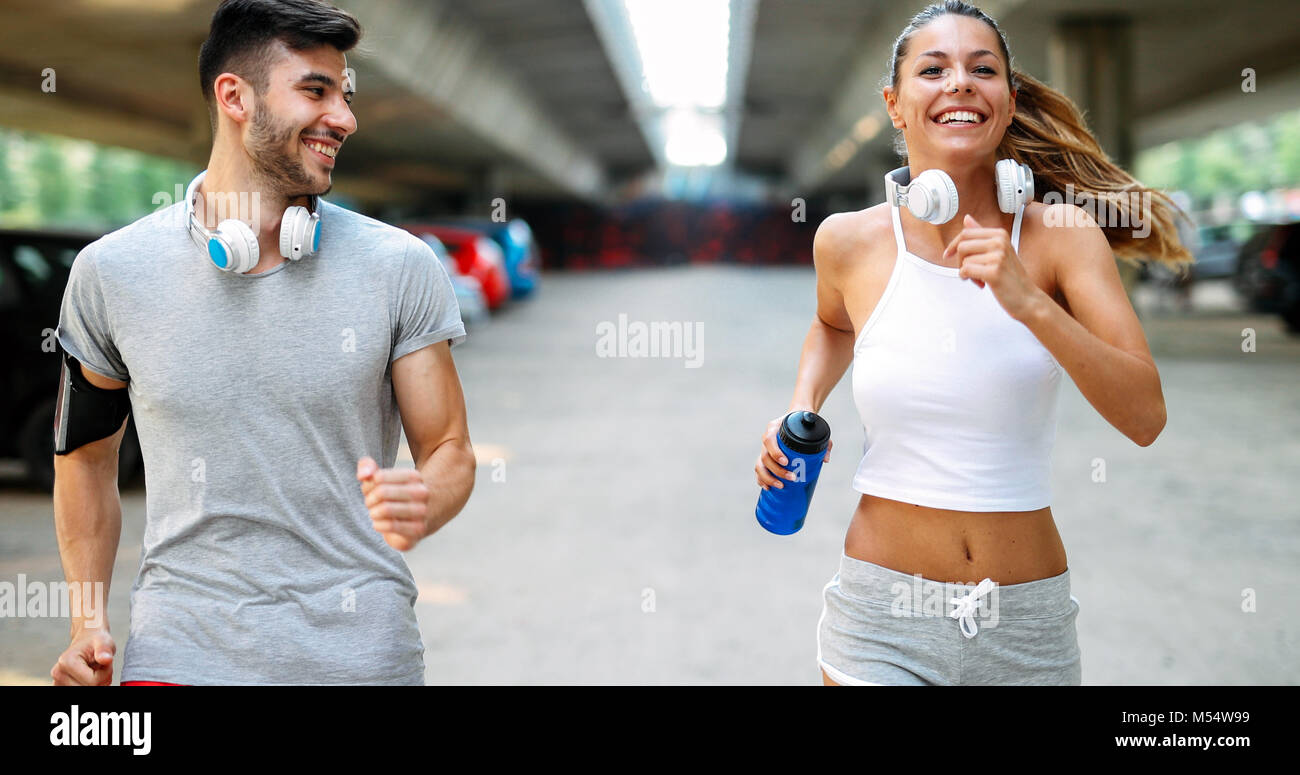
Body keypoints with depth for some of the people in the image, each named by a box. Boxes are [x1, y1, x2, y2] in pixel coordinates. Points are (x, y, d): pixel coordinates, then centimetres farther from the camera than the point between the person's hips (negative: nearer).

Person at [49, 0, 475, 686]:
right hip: (181, 650, 0)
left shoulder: (401, 268, -5)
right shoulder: (111, 271, -2)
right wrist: (88, 625, 3)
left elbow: (449, 448, 1)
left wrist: (421, 504, -22)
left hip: (360, 647, 0)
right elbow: (86, 454, 11)